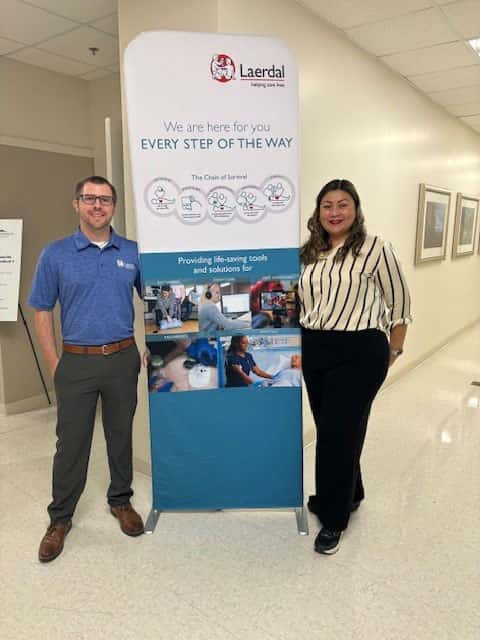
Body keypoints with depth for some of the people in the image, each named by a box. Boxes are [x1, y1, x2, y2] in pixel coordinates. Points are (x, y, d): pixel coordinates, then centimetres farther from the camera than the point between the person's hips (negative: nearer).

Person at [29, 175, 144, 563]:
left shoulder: (133, 252, 2)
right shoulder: (56, 254, -2)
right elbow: (42, 313, 2)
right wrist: (55, 365, -2)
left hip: (123, 359, 1)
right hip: (77, 362, -1)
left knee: (121, 435, 14)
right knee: (71, 443, 7)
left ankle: (121, 501, 34)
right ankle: (60, 518, 26)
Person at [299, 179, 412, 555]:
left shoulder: (376, 249, -9)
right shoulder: (309, 253, 8)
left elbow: (400, 304, -3)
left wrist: (393, 351, 1)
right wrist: (300, 344, 11)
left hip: (359, 353, -6)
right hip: (314, 351, 6)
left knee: (340, 432, 0)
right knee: (327, 428, 16)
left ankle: (334, 518, 19)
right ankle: (347, 494, 40)